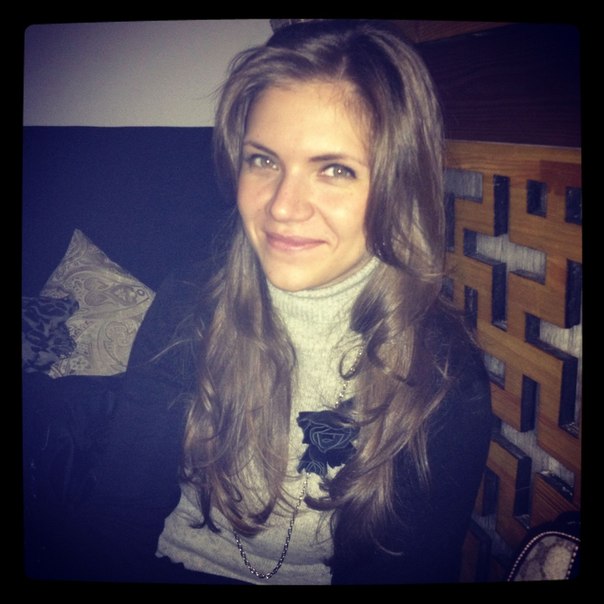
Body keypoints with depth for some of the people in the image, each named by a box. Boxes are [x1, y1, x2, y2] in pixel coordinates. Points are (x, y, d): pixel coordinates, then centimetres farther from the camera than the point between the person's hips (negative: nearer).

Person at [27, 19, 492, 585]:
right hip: (174, 566, 1)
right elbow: (119, 509, -8)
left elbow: (409, 566, -10)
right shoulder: (186, 310, -9)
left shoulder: (446, 374, -13)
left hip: (320, 576, 0)